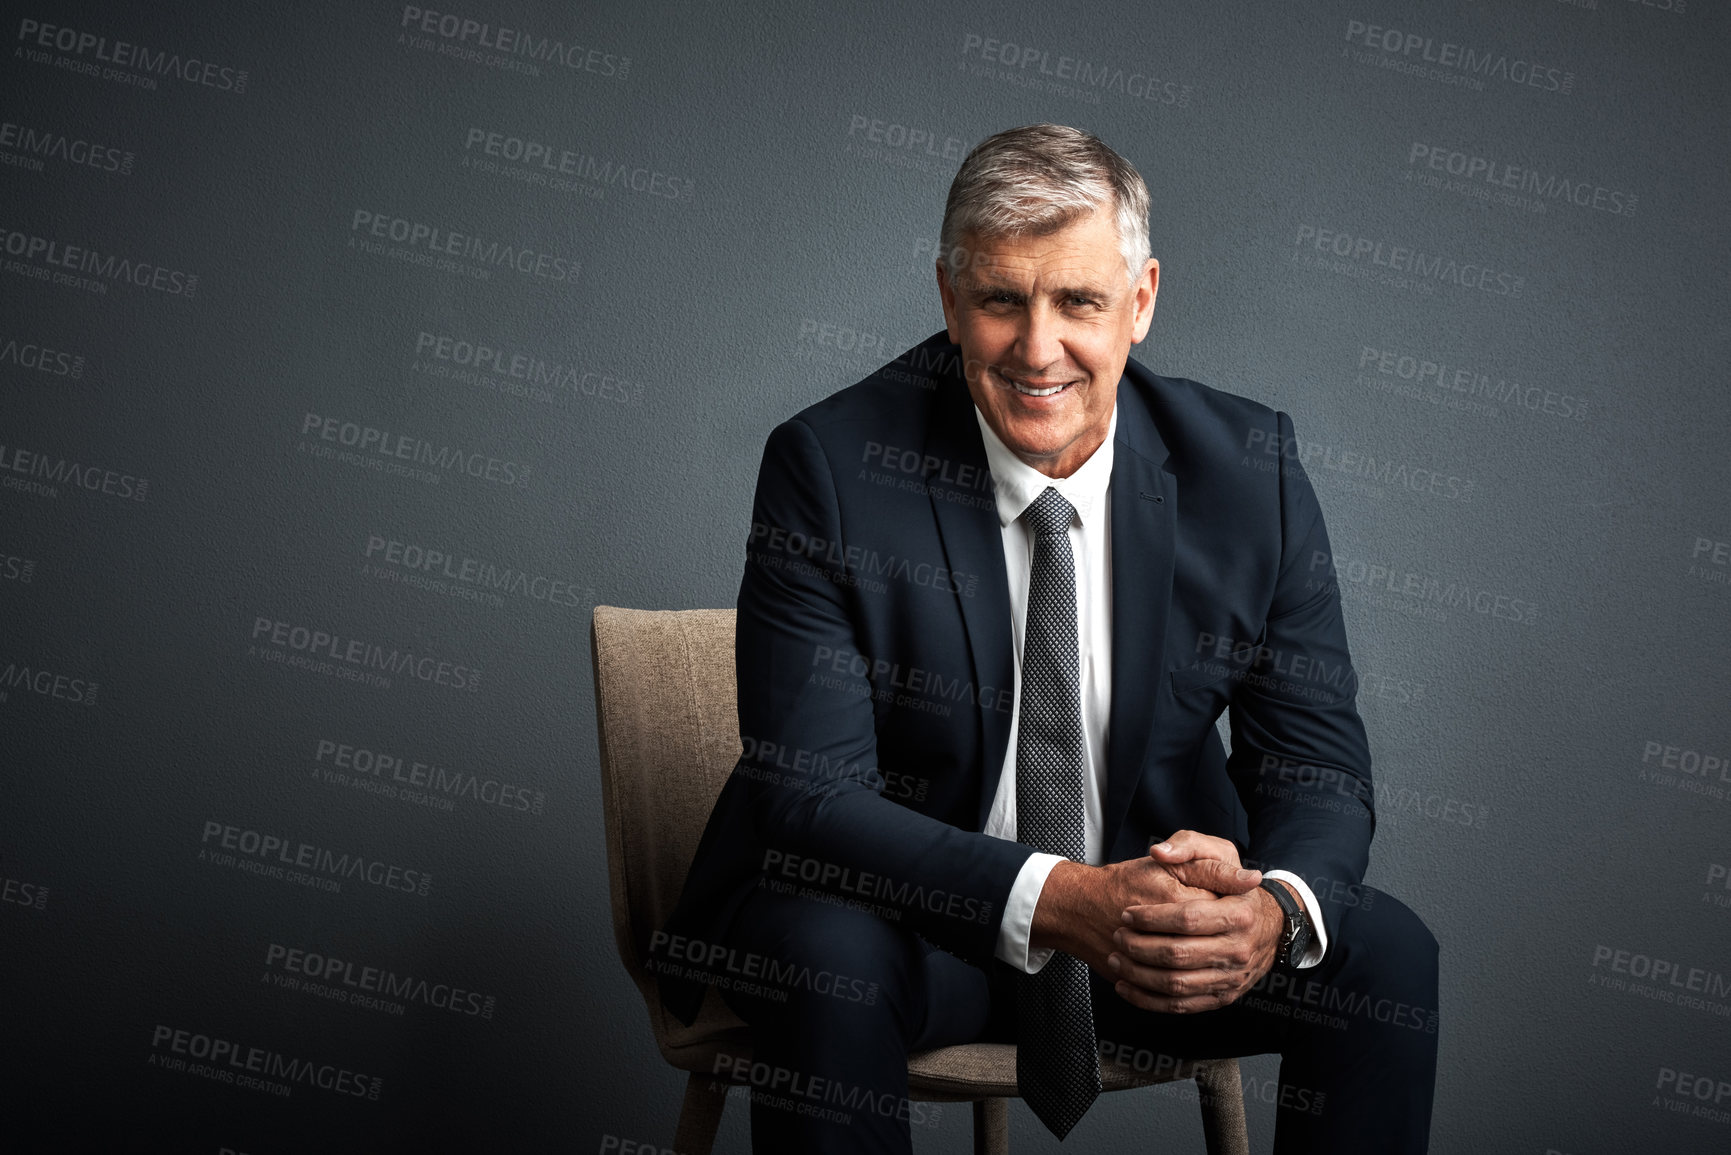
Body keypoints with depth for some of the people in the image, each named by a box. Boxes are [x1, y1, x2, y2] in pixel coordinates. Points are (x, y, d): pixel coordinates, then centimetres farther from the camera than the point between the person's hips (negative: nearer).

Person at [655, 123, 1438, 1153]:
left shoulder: (1248, 467, -10)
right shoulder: (831, 468, -18)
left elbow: (1317, 766, -7)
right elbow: (809, 790, -22)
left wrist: (1273, 910, -31)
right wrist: (1060, 900, -36)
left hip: (1161, 904, 3)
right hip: (902, 914, -2)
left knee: (1387, 953, -18)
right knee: (828, 960, -33)